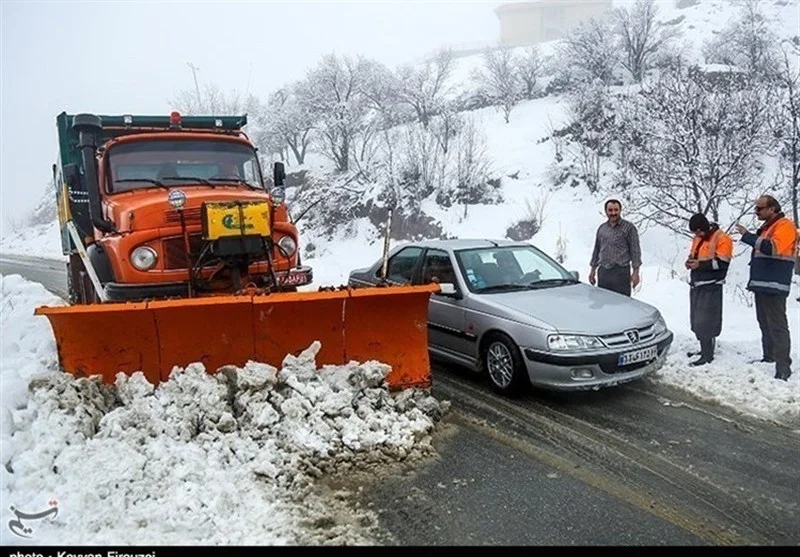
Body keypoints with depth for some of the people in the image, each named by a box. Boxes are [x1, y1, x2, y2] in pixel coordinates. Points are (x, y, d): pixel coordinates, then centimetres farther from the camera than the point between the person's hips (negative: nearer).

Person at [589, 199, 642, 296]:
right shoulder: (601, 228, 14)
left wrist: (635, 272, -10)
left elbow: (635, 250, -3)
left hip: (621, 271, -5)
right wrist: (592, 270, 16)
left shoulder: (628, 227, 0)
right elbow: (596, 250, 20)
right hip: (603, 272, 5)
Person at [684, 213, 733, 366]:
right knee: (697, 319, 13)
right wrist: (690, 261, 2)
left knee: (705, 321, -10)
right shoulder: (697, 238, 13)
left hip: (710, 286, -8)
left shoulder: (722, 238, -10)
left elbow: (722, 263, -17)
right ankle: (705, 348, 25)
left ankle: (707, 355, -5)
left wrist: (700, 264, -23)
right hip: (696, 284, 8)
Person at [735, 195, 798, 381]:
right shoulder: (766, 227, 19)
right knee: (765, 324, 16)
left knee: (777, 326, -11)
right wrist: (754, 279, 22)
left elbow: (772, 248, -27)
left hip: (774, 287, -10)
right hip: (761, 285, 10)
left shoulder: (784, 226, -10)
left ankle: (783, 369, -12)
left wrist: (747, 236, -22)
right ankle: (768, 358, 26)